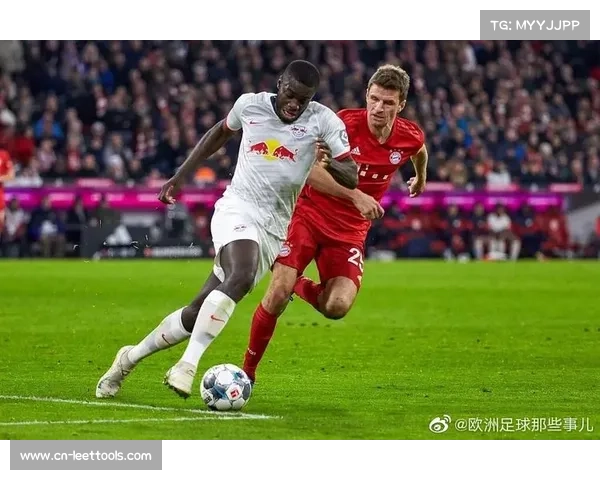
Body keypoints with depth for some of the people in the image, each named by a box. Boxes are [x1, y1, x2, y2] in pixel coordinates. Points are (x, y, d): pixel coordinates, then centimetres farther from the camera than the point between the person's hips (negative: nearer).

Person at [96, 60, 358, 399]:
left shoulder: (323, 121, -4)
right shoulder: (250, 104, 1)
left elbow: (352, 178, -9)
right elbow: (222, 133, 22)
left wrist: (331, 165, -32)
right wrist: (181, 177, 23)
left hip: (274, 230, 1)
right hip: (238, 209, -1)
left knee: (200, 311, 1)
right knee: (241, 275, -34)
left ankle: (133, 356, 20)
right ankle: (188, 364, -33)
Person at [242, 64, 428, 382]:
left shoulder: (411, 137, -5)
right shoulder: (345, 123, -17)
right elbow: (309, 169, -24)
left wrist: (421, 178, 41)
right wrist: (355, 196, -32)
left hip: (350, 231, 3)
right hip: (309, 215, -3)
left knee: (337, 307, -19)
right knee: (277, 295, -15)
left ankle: (301, 287, 16)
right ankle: (247, 369, 4)